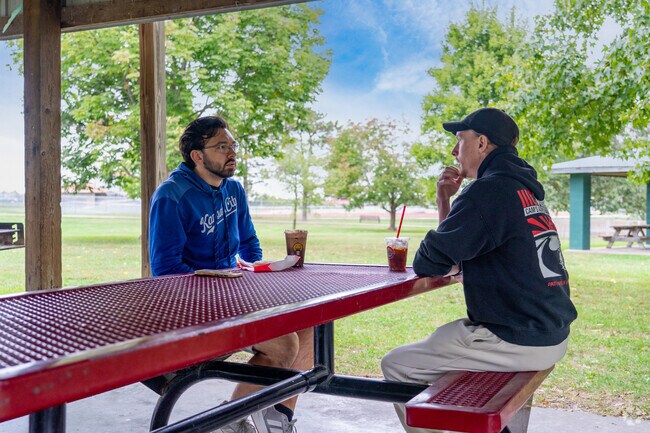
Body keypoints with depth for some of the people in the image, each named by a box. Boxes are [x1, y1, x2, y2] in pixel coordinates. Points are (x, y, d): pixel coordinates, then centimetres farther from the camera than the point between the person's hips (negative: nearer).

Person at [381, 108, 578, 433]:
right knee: (441, 338, 29)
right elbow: (461, 244, 20)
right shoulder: (523, 187, 14)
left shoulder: (488, 190, -17)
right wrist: (444, 199, 10)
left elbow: (428, 263, -17)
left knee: (396, 365, -2)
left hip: (518, 342, -10)